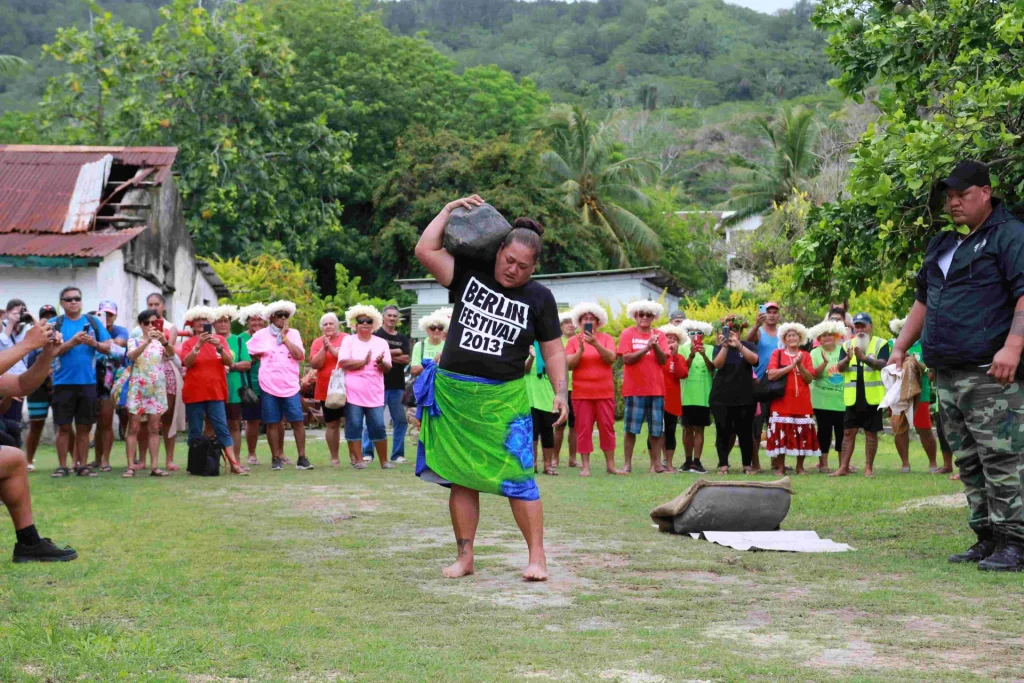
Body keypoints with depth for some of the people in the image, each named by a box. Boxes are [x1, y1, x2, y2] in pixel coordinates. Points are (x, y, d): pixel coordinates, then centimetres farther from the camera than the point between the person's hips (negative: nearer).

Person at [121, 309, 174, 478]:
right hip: (137, 388, -2)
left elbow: (171, 353, -15)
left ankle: (154, 466, 2)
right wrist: (147, 341, -32)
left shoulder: (161, 343, 7)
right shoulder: (134, 341, 4)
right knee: (133, 427, -3)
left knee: (154, 428, 2)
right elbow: (132, 356, -18)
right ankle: (131, 466, -5)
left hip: (156, 388, 2)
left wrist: (164, 341, -36)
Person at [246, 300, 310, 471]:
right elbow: (248, 353, 11)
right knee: (273, 423, 2)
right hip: (269, 386, 0)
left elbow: (299, 355, -5)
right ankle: (276, 458, 9)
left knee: (298, 421, -5)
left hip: (291, 385, 1)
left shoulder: (293, 334, 8)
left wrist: (285, 338, -5)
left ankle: (302, 458, -1)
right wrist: (263, 358, 5)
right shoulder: (261, 335, 6)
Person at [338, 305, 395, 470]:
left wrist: (381, 363, -17)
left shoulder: (382, 343, 10)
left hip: (374, 393, 2)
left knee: (378, 427, -1)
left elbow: (387, 368, 4)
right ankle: (358, 459, 5)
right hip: (353, 392, -1)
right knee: (354, 425, -2)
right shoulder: (348, 340, 4)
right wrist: (364, 362, -10)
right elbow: (343, 363, -10)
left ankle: (384, 460, 7)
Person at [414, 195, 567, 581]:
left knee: (516, 477, -8)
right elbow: (425, 250, -4)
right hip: (453, 394, 2)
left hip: (504, 400, -2)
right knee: (460, 478, 6)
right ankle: (465, 558, 13)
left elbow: (554, 350, 4)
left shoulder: (539, 298, 2)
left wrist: (561, 391, -8)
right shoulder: (469, 276, 4)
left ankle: (537, 558, -3)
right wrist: (450, 210, -2)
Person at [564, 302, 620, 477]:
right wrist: (580, 350, -19)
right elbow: (569, 364, -3)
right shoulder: (573, 341, 5)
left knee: (607, 427, 2)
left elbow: (611, 358, -9)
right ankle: (585, 466, 1)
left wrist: (595, 344, -22)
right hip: (582, 393, 0)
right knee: (583, 428, -1)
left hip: (605, 392, 1)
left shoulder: (606, 338, 5)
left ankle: (610, 464, 9)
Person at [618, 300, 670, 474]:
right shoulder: (628, 334, 1)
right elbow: (627, 359, -9)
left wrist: (655, 346, -17)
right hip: (634, 389, -3)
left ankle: (656, 463, 5)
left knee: (657, 429, 3)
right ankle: (628, 463, 2)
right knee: (630, 428, -1)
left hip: (656, 388, 3)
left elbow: (663, 360, 0)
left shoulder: (659, 335, 9)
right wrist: (646, 347, -17)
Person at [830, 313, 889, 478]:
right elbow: (840, 368, -1)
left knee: (871, 432, 3)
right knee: (848, 432, 3)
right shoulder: (847, 345, 10)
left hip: (872, 396, -3)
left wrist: (864, 358, -32)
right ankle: (843, 467, 4)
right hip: (852, 397, 3)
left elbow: (882, 364, -16)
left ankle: (868, 468, 9)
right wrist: (847, 359, -23)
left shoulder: (880, 344, -1)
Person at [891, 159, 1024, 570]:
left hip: (989, 376, -8)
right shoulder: (942, 246, 22)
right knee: (968, 463, 9)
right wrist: (901, 348, 23)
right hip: (947, 375, 8)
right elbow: (924, 300, 31)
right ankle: (987, 539, 14)